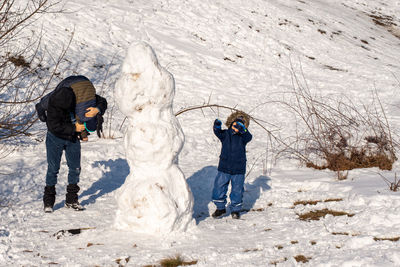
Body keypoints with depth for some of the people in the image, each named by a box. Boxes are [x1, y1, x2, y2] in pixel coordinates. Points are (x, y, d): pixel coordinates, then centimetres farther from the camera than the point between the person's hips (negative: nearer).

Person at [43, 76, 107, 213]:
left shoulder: (82, 95, -21)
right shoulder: (54, 102, -29)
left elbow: (102, 101, -7)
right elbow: (54, 126, -27)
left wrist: (97, 110, -29)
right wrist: (74, 128, -27)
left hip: (73, 138, 4)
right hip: (55, 137, -3)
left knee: (75, 168, 5)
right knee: (53, 168, -4)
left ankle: (71, 200, 16)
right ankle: (48, 201, 6)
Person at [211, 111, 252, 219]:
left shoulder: (243, 136, -3)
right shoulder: (225, 134, 2)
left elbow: (248, 137, -23)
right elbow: (218, 133, -16)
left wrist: (242, 130, -44)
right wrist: (217, 126, -38)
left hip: (238, 170, -1)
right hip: (224, 168, 1)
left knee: (237, 190, 5)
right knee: (219, 187, 3)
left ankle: (235, 210, 22)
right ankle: (220, 208, 21)